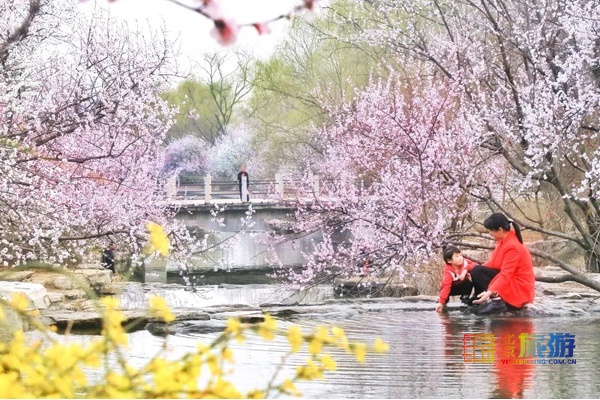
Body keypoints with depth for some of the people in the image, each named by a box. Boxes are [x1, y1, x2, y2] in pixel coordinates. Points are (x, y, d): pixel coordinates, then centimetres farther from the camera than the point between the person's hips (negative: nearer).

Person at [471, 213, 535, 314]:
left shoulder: (512, 247, -24)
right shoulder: (504, 240, 3)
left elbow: (505, 275, -29)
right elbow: (494, 262, 8)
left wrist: (490, 292, -38)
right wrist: (472, 269, -3)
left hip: (518, 288, -9)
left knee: (477, 272, -17)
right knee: (476, 270, 5)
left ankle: (496, 300, -21)